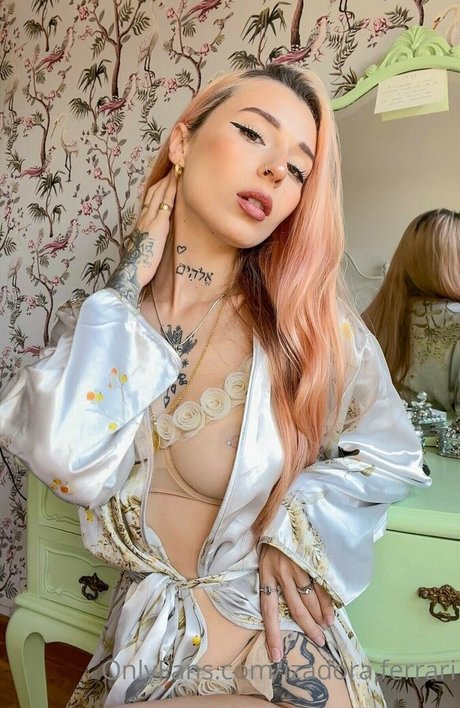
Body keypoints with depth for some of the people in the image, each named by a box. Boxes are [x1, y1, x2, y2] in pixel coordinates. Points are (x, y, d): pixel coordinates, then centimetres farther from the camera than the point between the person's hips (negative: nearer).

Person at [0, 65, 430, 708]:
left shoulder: (309, 324, -14)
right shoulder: (102, 320, -7)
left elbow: (389, 455, 1)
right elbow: (72, 468, -25)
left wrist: (296, 526, -15)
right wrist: (130, 285, -18)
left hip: (273, 641, -1)